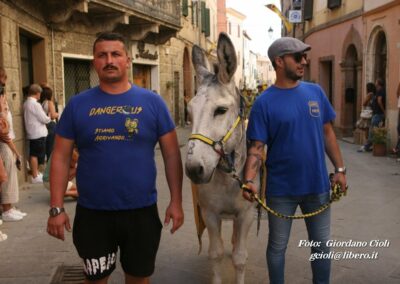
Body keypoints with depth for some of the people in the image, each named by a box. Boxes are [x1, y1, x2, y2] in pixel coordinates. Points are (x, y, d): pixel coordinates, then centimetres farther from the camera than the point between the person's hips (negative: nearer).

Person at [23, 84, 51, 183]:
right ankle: (35, 176, 2)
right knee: (36, 154, -3)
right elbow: (44, 119, -16)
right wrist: (49, 118, 5)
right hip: (38, 133, -9)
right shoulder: (35, 104, -18)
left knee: (33, 154, 15)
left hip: (32, 132, 9)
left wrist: (46, 118, 12)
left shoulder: (26, 103, 10)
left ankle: (36, 173, 26)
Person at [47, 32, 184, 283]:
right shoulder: (77, 105, -1)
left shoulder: (152, 102, -2)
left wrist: (176, 201, -4)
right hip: (91, 213, 1)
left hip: (142, 210, 0)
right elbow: (61, 158, 1)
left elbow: (172, 154, 0)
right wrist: (56, 208, -3)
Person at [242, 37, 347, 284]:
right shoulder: (265, 102, -11)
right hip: (281, 189, -3)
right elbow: (256, 147, -14)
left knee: (321, 245, 16)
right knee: (277, 246, 13)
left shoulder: (316, 92, 1)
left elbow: (327, 133, 8)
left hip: (318, 185, 3)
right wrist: (249, 180, -28)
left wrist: (340, 168, 3)